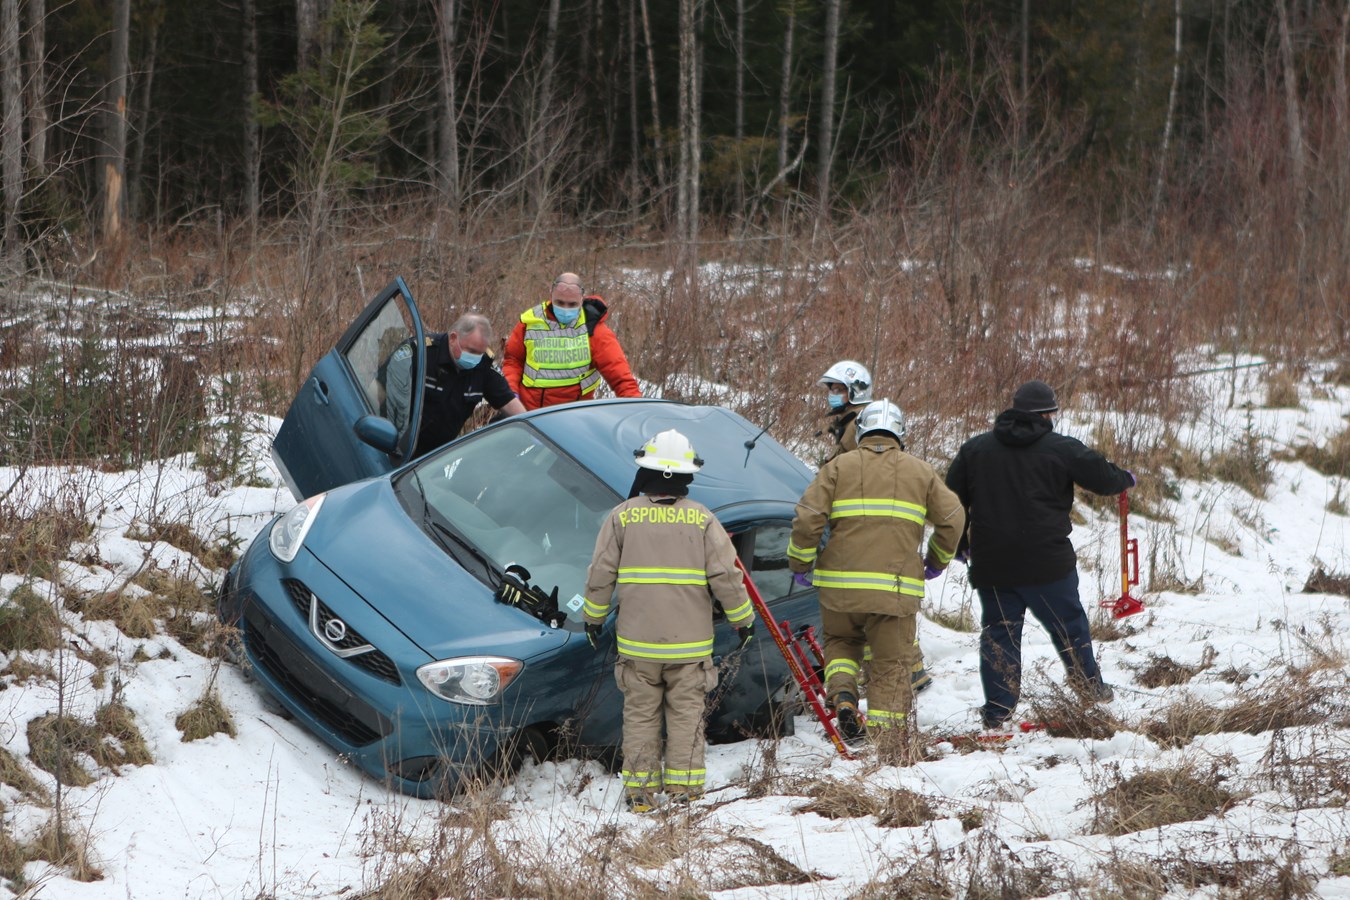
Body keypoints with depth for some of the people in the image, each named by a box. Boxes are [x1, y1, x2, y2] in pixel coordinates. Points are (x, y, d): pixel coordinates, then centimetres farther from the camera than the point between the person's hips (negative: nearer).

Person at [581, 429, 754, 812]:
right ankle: (683, 786, 5)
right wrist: (743, 619, 9)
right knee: (686, 714, 7)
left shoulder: (622, 516, -1)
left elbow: (600, 575, 2)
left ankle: (640, 790, 8)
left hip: (637, 640, 0)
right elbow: (725, 576, -3)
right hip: (690, 640, 0)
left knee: (640, 715, 8)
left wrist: (593, 617, 16)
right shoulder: (701, 518, -2)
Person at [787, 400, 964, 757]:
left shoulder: (838, 466, 4)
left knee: (840, 641, 26)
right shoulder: (920, 471, 9)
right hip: (897, 588, 0)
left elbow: (808, 517, -4)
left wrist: (800, 561, 11)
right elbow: (952, 518, 10)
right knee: (891, 664, 8)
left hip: (840, 584, 0)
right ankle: (885, 744, 3)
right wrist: (938, 560, 27)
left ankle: (842, 693, -2)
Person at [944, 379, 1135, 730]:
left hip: (991, 565, 2)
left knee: (998, 631, 8)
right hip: (1047, 561, -2)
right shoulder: (1061, 449, -4)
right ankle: (1090, 686, 25)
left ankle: (998, 708, 4)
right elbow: (1102, 476, 3)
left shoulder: (974, 449, 7)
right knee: (1067, 623, 14)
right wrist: (1126, 479, 26)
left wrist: (960, 544, 22)